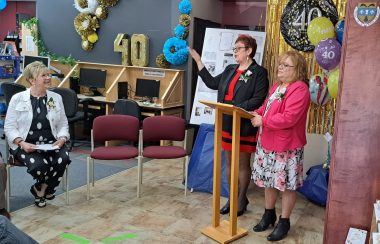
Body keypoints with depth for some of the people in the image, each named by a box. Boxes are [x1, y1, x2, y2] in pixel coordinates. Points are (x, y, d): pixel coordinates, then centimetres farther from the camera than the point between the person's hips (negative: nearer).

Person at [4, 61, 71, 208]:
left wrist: (62, 139, -8)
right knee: (39, 164, -33)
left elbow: (63, 124, 13)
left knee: (63, 159, -28)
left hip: (51, 143, 3)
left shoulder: (56, 98, 9)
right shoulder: (17, 99, 1)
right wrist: (21, 143, -17)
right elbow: (9, 127, 0)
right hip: (26, 145, -3)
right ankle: (46, 188, 8)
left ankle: (40, 189, 2)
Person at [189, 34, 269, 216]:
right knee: (229, 162, 12)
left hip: (244, 126, -6)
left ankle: (242, 199, 21)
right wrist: (197, 60, 14)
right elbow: (212, 83, 15)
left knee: (243, 163, 6)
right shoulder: (230, 70, 13)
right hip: (227, 123, 6)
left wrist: (237, 108, -23)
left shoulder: (259, 73, -8)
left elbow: (258, 99, -16)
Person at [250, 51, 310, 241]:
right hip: (267, 143, 9)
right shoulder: (276, 86, 14)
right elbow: (266, 107, 21)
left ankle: (284, 222, 19)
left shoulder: (300, 89, -17)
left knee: (286, 184, 5)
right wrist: (256, 113, -1)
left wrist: (263, 121, -19)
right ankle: (269, 215, 34)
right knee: (269, 181, 18)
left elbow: (288, 118, -26)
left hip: (287, 146, -9)